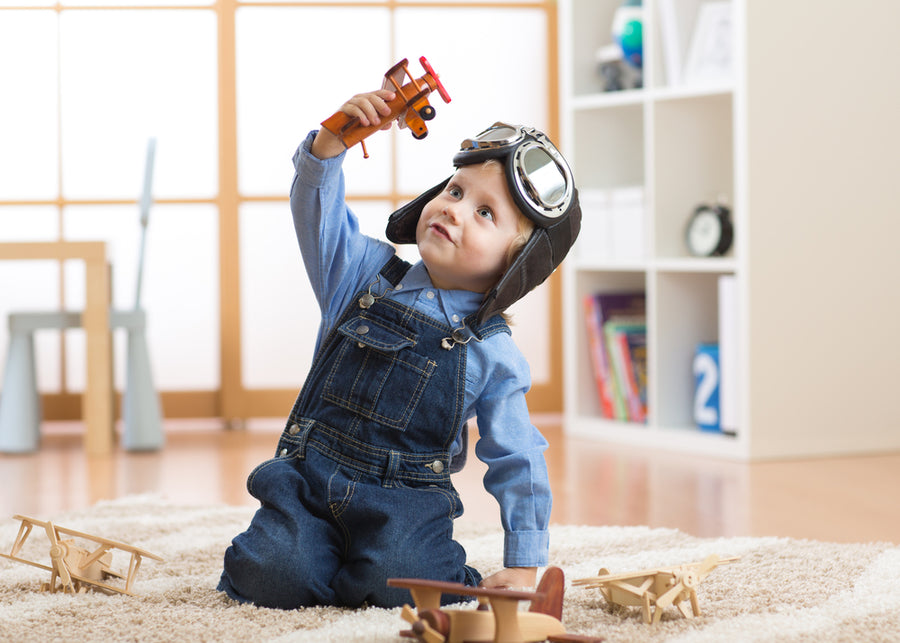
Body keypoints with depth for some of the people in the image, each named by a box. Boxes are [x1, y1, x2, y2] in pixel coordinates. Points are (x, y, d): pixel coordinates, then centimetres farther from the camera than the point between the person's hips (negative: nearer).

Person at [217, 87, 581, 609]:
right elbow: (316, 208, -9)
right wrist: (332, 140, -29)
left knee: (401, 587, -29)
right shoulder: (368, 277, 4)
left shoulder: (494, 355, -2)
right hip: (309, 478, 2)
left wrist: (524, 566, -2)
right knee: (274, 581, -22)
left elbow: (517, 463, 2)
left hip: (403, 501, -1)